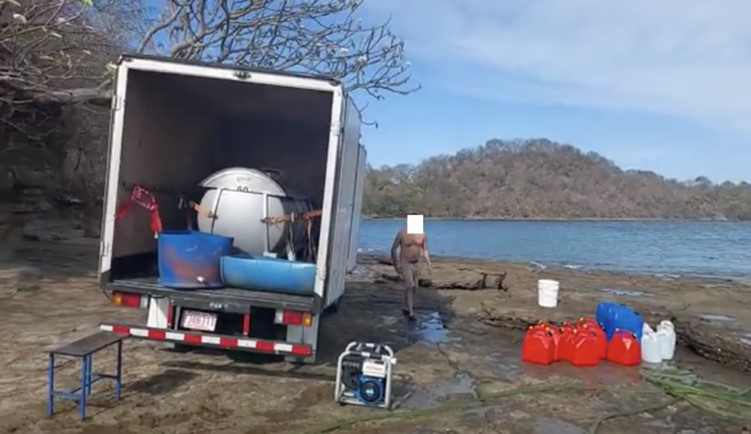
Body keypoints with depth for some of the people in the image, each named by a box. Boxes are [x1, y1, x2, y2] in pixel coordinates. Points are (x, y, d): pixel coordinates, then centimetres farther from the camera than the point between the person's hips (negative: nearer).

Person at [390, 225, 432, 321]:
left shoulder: (422, 234, -4)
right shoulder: (402, 232, -15)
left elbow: (425, 250, 6)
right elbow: (393, 249, -8)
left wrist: (429, 264, -3)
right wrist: (395, 264, -9)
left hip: (416, 264, 5)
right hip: (405, 264, -5)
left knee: (414, 288, 12)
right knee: (410, 286, -17)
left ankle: (406, 308, 31)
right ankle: (411, 313, -11)